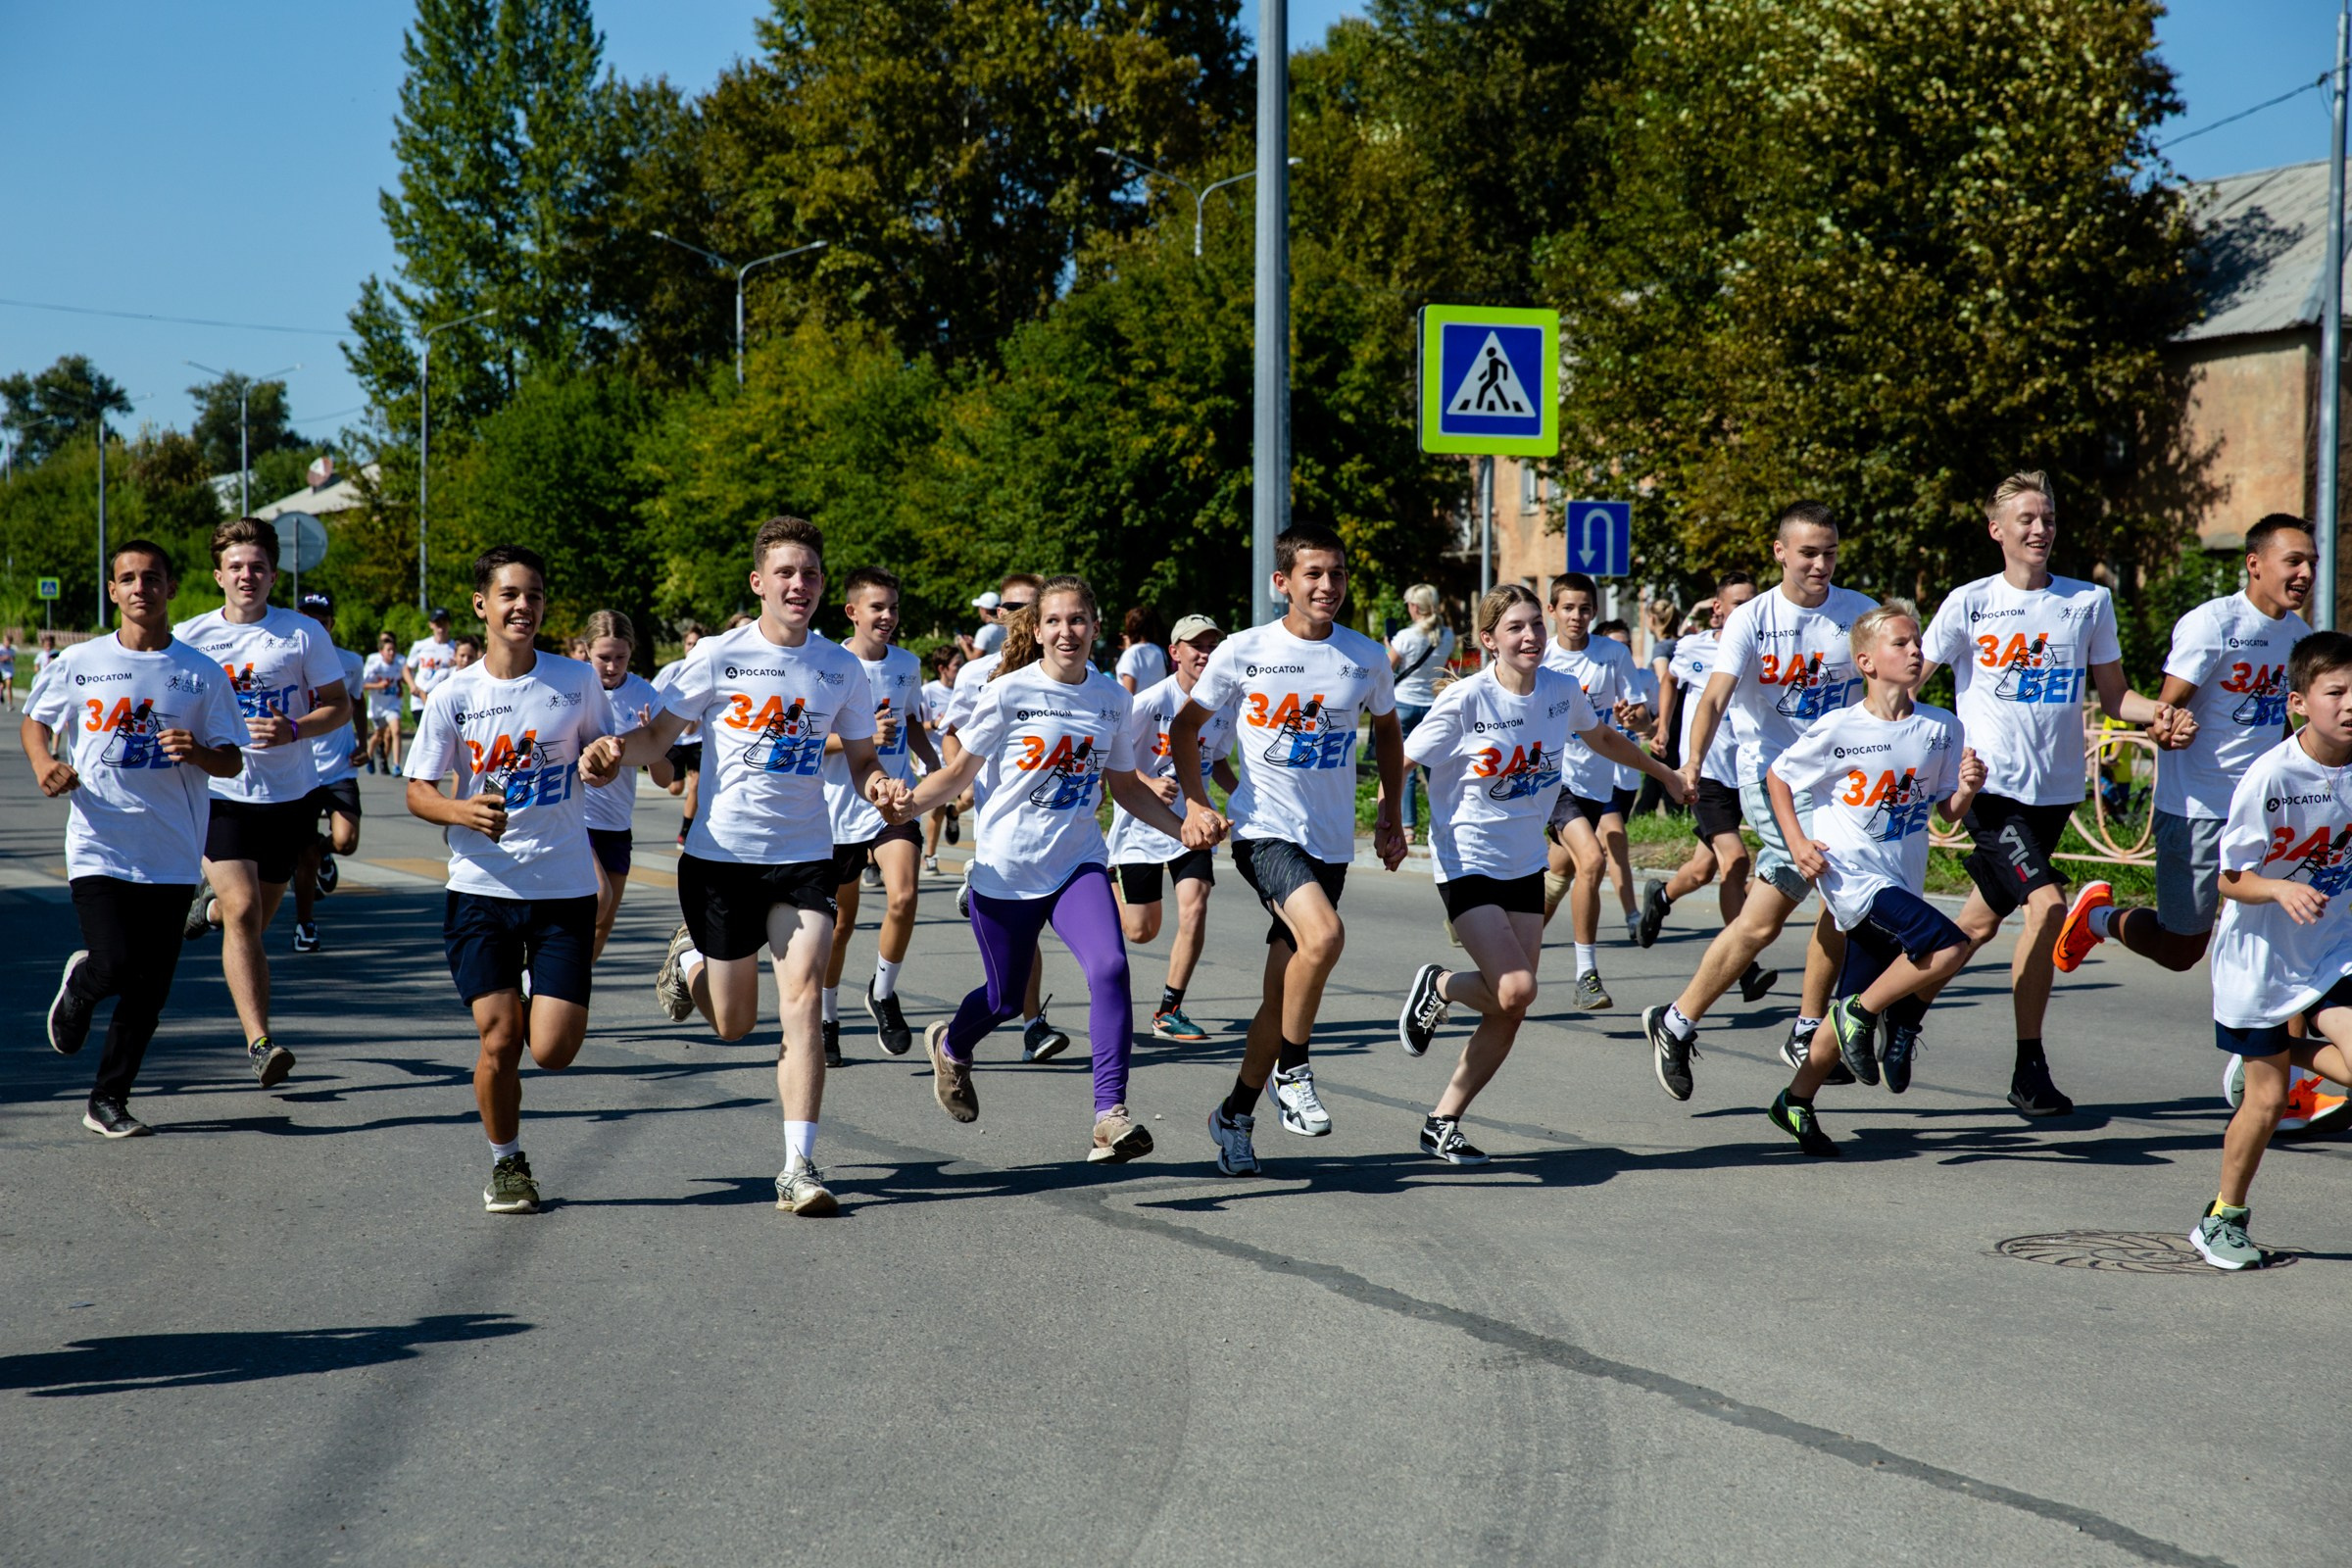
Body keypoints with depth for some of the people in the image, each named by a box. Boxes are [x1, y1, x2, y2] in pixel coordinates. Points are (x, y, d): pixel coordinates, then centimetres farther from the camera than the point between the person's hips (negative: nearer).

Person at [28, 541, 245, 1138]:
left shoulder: (200, 673, 3)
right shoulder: (80, 662, 3)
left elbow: (232, 761, 6)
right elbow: (34, 721, 17)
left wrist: (198, 752, -16)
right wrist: (44, 762, -4)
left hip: (171, 855, 1)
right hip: (97, 847, -1)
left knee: (150, 989, 2)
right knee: (114, 966, -16)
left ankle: (108, 1102, 18)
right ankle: (78, 987, 21)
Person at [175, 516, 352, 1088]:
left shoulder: (304, 634, -2)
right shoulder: (189, 638, 1)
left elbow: (340, 708, 1)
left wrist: (292, 730, -17)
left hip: (289, 795, 1)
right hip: (219, 793, -1)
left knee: (253, 920, 15)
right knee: (243, 912, -19)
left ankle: (214, 900, 53)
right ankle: (259, 1042, -20)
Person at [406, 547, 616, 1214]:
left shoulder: (577, 681, 0)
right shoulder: (454, 694, -2)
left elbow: (601, 759, 17)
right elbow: (417, 791, 3)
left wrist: (599, 767, -7)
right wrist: (462, 811, -18)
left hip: (565, 887, 0)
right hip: (482, 888, 0)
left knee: (552, 1051, -5)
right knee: (498, 1043, -7)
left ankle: (539, 998, 32)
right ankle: (506, 1164, 18)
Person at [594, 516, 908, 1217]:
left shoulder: (841, 668, 4)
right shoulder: (719, 655, -4)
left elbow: (861, 760, 13)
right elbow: (658, 737, 0)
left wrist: (881, 786, -10)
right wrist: (618, 749, -22)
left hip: (805, 856, 1)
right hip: (722, 852, -1)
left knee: (801, 1003, -14)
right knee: (733, 1024, 9)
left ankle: (799, 1167, -11)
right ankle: (690, 957, 44)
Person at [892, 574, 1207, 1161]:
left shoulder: (1111, 697, 3)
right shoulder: (1008, 693, -9)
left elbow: (1125, 785, 15)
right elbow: (959, 772, -2)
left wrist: (1183, 827, 2)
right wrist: (907, 806, -20)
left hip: (1078, 865, 2)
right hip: (1006, 869, -2)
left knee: (1109, 968, -23)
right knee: (1006, 997, 11)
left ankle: (1110, 1115, -22)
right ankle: (951, 1045, 47)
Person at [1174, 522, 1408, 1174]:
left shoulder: (1366, 658, 3)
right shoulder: (1243, 651, -5)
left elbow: (1387, 732, 22)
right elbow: (1185, 727, 7)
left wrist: (1390, 814, 16)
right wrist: (1195, 804, -5)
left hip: (1330, 841, 4)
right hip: (1264, 829, -4)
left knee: (1281, 993, 7)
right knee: (1324, 935, -29)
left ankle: (1235, 1115, 25)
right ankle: (1293, 1070, -9)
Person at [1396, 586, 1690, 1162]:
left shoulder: (1561, 689, 0)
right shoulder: (1465, 699, -16)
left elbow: (1601, 737, 22)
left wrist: (1662, 772, 33)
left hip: (1526, 866, 6)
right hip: (1468, 863, -6)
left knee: (1509, 1013, 3)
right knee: (1515, 990, -21)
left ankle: (1441, 1124, 16)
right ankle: (1438, 986, 11)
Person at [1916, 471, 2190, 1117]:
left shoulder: (2090, 602, 8)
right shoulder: (1970, 604, -1)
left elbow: (2113, 696, 13)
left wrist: (2159, 716, -6)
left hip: (2055, 789, 4)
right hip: (1990, 784, -4)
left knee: (1984, 920, 10)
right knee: (2047, 904, -19)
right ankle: (2029, 1069, -7)